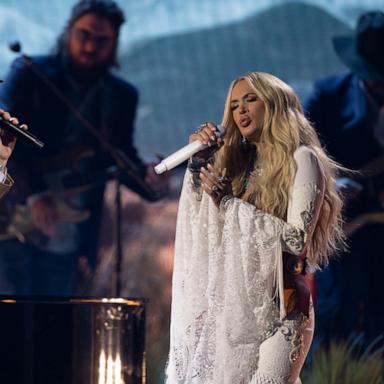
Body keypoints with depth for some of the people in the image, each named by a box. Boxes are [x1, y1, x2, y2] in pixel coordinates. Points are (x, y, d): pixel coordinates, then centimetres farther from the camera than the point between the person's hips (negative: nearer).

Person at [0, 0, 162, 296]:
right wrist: (35, 193, -28)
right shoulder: (30, 74, -4)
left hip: (67, 238, 5)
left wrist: (150, 180, -14)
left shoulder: (122, 96, 10)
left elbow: (124, 159, 10)